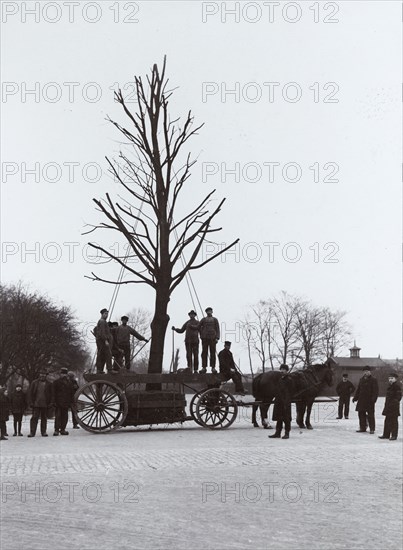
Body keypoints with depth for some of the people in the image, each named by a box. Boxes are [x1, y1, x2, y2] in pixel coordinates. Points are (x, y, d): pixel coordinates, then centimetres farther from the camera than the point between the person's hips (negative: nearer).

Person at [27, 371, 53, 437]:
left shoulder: (49, 384, 6)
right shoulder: (34, 383, 3)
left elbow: (51, 394, 9)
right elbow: (30, 393, 4)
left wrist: (50, 403, -1)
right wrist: (30, 402, -4)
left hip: (45, 404, 1)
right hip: (36, 404, -1)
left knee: (44, 418, 7)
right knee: (34, 418, -4)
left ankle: (43, 432, 14)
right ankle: (32, 432, -2)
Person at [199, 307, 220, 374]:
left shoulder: (215, 320, 7)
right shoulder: (203, 319, 10)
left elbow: (217, 329, 2)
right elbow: (199, 327, 16)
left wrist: (217, 338, -8)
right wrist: (201, 334, 9)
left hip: (212, 338, -1)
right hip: (205, 338, 1)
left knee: (213, 353, -3)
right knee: (204, 353, -2)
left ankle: (213, 368, -2)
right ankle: (204, 367, -2)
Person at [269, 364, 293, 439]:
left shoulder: (289, 380, -8)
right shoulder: (280, 379, 15)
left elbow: (289, 392, -11)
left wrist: (287, 403, -16)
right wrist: (276, 399, 14)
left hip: (285, 402, -7)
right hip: (278, 402, 7)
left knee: (286, 418, -2)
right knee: (278, 418, 10)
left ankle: (287, 433, 5)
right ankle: (277, 433, 16)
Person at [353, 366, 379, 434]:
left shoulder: (373, 380, -4)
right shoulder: (361, 380, 15)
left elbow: (375, 391, -9)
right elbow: (358, 389, 21)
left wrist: (373, 399, -18)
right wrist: (355, 397, 13)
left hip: (369, 401, -6)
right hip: (361, 400, 6)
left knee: (370, 415, -4)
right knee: (361, 414, 8)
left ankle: (372, 429, 2)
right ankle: (362, 428, 17)